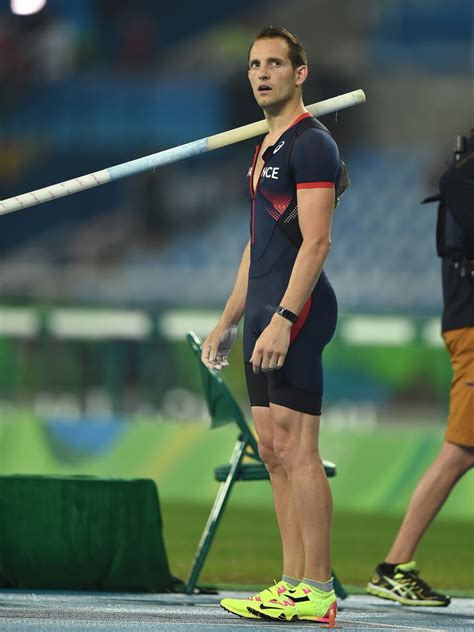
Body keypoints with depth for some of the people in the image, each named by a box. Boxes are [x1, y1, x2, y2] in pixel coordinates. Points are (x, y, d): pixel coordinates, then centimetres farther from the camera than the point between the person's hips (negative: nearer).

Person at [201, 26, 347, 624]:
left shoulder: (310, 143, -9)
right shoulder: (266, 148, 21)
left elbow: (315, 241, -18)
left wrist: (283, 318, -25)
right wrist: (227, 321, 24)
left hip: (296, 309, -10)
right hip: (265, 313, 10)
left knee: (294, 448, -11)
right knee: (273, 451, 8)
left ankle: (316, 591, -11)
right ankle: (292, 585, 10)